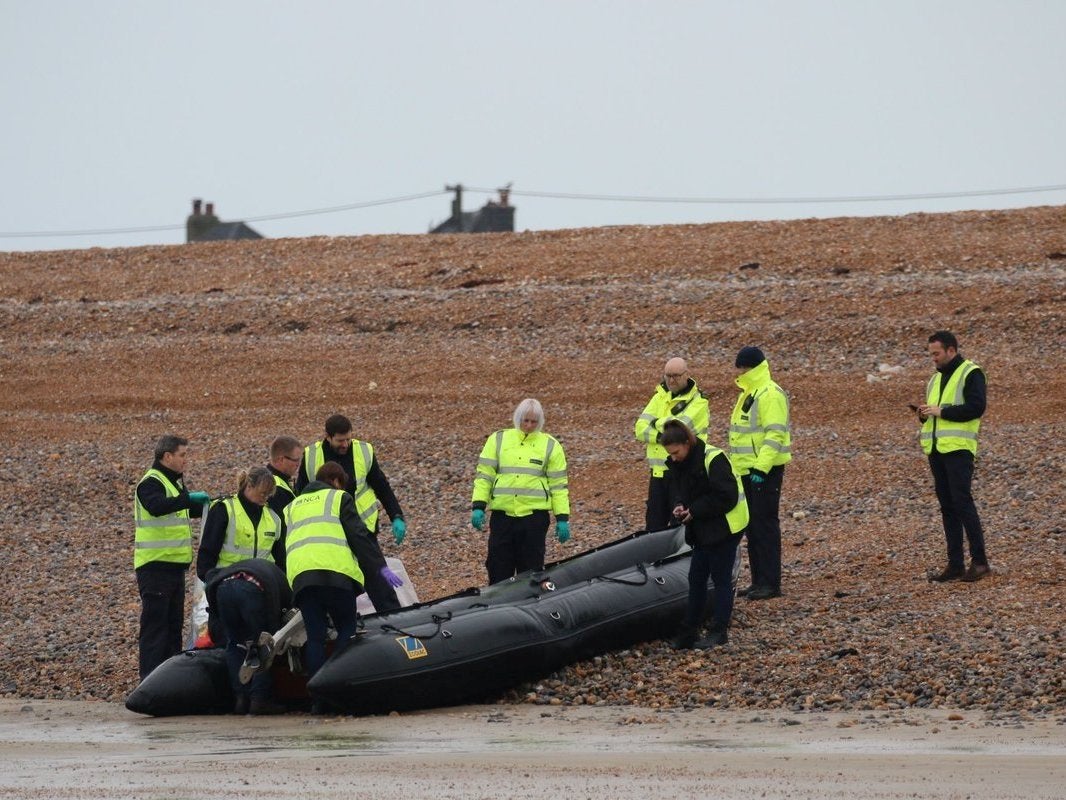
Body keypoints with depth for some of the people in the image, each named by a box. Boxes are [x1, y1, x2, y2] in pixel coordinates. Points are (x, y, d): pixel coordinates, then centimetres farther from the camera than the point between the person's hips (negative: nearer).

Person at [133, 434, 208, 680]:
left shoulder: (175, 482, 17)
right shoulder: (151, 482, -13)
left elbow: (192, 509, 29)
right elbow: (156, 506, -34)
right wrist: (188, 498, -42)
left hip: (174, 565, 9)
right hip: (155, 565, -9)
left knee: (174, 625, 13)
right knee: (155, 626, -9)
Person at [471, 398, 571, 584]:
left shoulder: (550, 446, 6)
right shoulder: (498, 440, 8)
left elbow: (559, 485, 6)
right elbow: (484, 475, 7)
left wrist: (562, 519, 1)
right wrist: (478, 506, -3)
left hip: (534, 516, -1)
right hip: (502, 515, 1)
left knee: (531, 569, 1)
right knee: (498, 570, 2)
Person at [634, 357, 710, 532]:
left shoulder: (699, 402, -5)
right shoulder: (660, 397, 13)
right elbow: (640, 428, 1)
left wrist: (656, 423, -3)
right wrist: (660, 437, -16)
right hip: (659, 472, 5)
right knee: (654, 526, 9)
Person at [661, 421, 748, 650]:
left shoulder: (713, 459, -23)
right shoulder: (676, 464, 1)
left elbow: (726, 496, -24)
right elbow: (675, 489, 11)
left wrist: (695, 510, -21)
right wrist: (678, 507, -12)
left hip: (725, 527, -8)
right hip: (703, 529, 8)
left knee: (721, 578, 0)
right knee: (696, 578, 10)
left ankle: (719, 631, 8)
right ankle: (688, 632, 15)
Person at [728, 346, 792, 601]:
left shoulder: (770, 395, -14)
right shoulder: (749, 394, 18)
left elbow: (774, 436, -21)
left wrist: (761, 468, -25)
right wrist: (738, 467, 23)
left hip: (765, 471, -10)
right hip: (747, 471, 10)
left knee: (765, 524, -9)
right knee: (752, 525, 12)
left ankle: (770, 583, -7)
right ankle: (759, 581, 17)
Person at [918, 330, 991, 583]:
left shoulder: (971, 374, -4)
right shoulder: (936, 378, 21)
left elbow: (976, 407, -16)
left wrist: (941, 411, -16)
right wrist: (924, 414, 4)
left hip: (958, 448, -8)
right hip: (935, 448, 8)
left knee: (961, 501, -13)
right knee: (947, 506, 7)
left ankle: (979, 561, -9)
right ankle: (955, 564, 9)